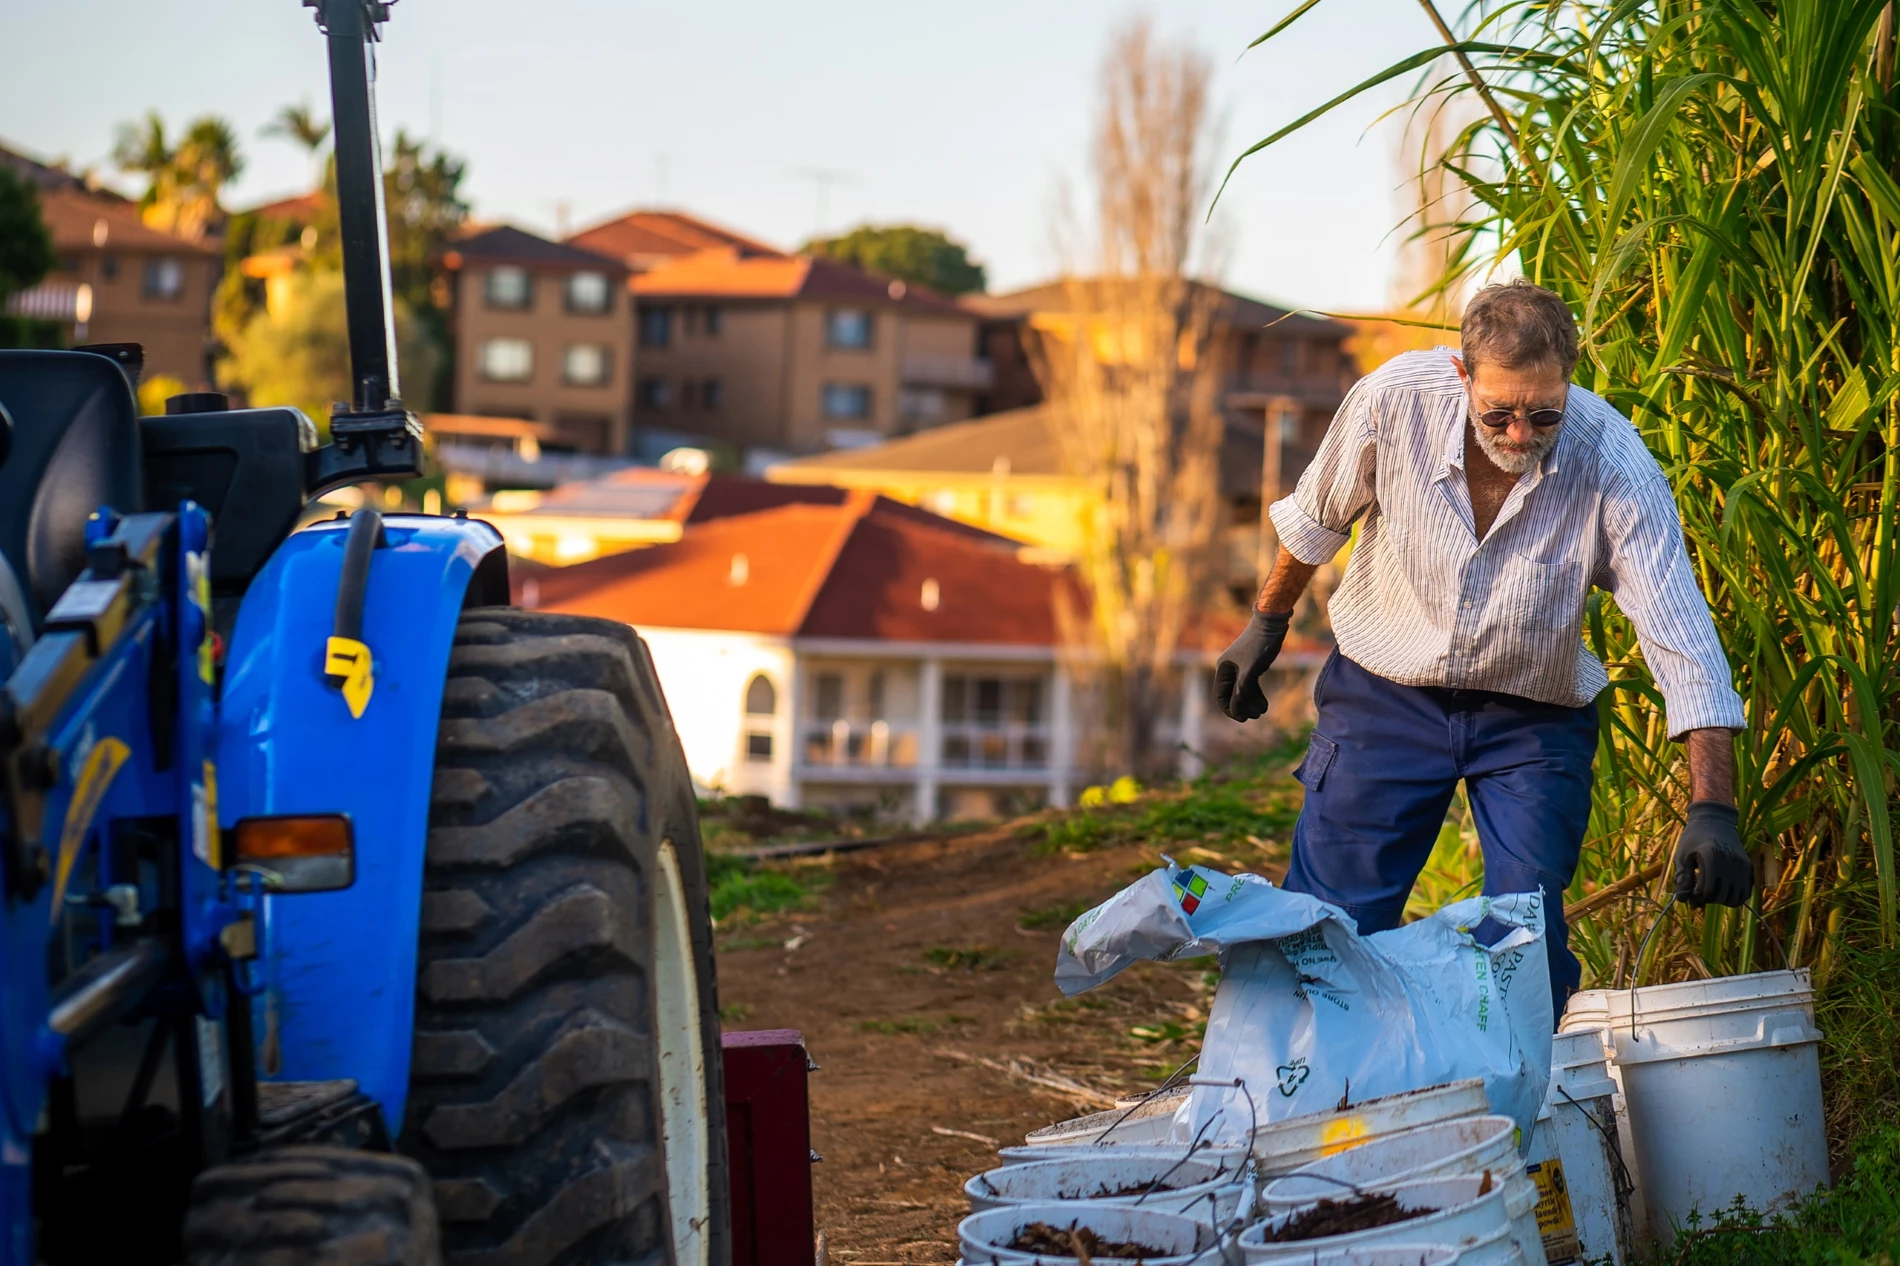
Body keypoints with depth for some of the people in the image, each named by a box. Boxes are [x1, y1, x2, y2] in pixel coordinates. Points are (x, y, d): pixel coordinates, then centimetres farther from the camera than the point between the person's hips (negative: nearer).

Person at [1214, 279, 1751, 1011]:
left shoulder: (1616, 468, -25)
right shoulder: (1395, 398, -22)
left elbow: (1683, 644, -27)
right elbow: (1319, 515, 1)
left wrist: (1712, 807, -36)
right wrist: (1268, 622, 14)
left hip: (1534, 718, -1)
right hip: (1385, 694, 1)